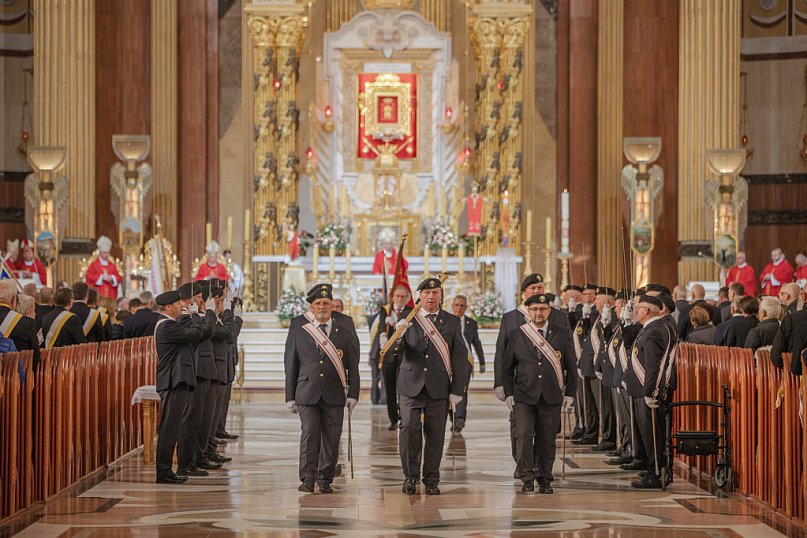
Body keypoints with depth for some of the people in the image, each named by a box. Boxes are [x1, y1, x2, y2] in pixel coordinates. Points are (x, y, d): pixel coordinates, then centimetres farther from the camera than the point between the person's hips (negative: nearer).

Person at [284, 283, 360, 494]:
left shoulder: (344, 332, 8)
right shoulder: (299, 330, 7)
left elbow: (352, 365, 9)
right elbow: (290, 364, 9)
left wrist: (353, 394, 2)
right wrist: (290, 396, 5)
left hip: (334, 394, 1)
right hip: (307, 393, -1)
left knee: (331, 437, 2)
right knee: (309, 433, -10)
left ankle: (325, 480, 11)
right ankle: (308, 478, -5)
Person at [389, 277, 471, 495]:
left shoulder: (452, 322, 6)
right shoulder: (408, 320, 6)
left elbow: (460, 357, 4)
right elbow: (396, 350, -3)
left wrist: (457, 390, -2)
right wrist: (399, 336, -26)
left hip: (439, 387, 0)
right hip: (411, 385, 0)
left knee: (435, 433, 2)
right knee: (410, 429, -7)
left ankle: (431, 480, 13)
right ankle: (410, 477, 6)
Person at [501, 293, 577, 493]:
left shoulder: (562, 335, 7)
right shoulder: (516, 335, 6)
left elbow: (571, 367, 11)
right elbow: (507, 367, 10)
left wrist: (570, 393, 5)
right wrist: (508, 393, 2)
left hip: (551, 396, 1)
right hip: (524, 396, -1)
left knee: (547, 439, 2)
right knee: (524, 435, -13)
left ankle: (545, 480, 13)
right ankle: (527, 478, -7)